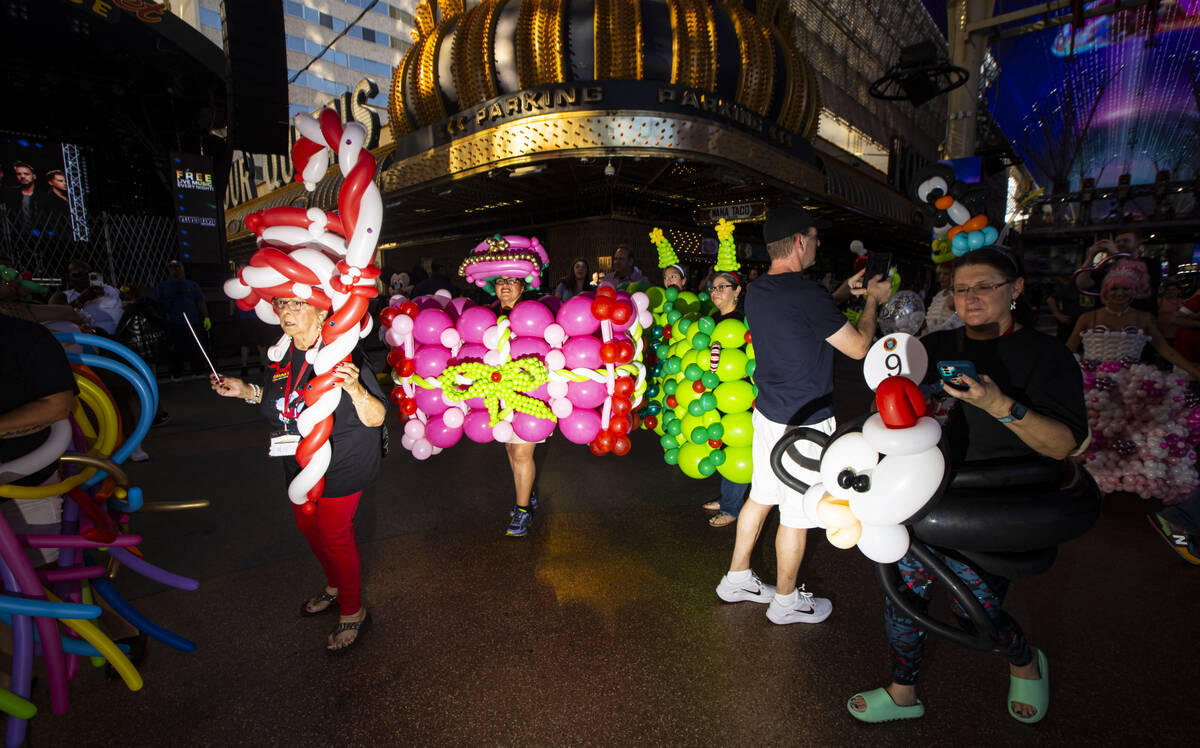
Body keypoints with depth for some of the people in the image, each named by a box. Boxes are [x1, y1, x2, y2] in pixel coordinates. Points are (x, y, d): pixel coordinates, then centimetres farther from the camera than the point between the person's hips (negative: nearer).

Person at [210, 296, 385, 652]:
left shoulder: (343, 355, -26)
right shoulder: (283, 353, -2)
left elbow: (376, 419, -28)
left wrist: (355, 388, -46)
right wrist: (246, 391, 5)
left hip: (341, 467, -8)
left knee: (334, 536, 3)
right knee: (308, 526, 23)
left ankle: (353, 612, 27)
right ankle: (335, 586, 50)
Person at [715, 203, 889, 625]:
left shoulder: (757, 291, 4)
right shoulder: (806, 294, -22)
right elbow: (858, 347, -11)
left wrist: (843, 293, 23)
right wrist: (872, 301, 4)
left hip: (767, 413, 8)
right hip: (804, 424, -8)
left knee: (760, 497, 20)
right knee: (797, 515, 8)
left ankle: (736, 580, 34)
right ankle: (785, 602, 28)